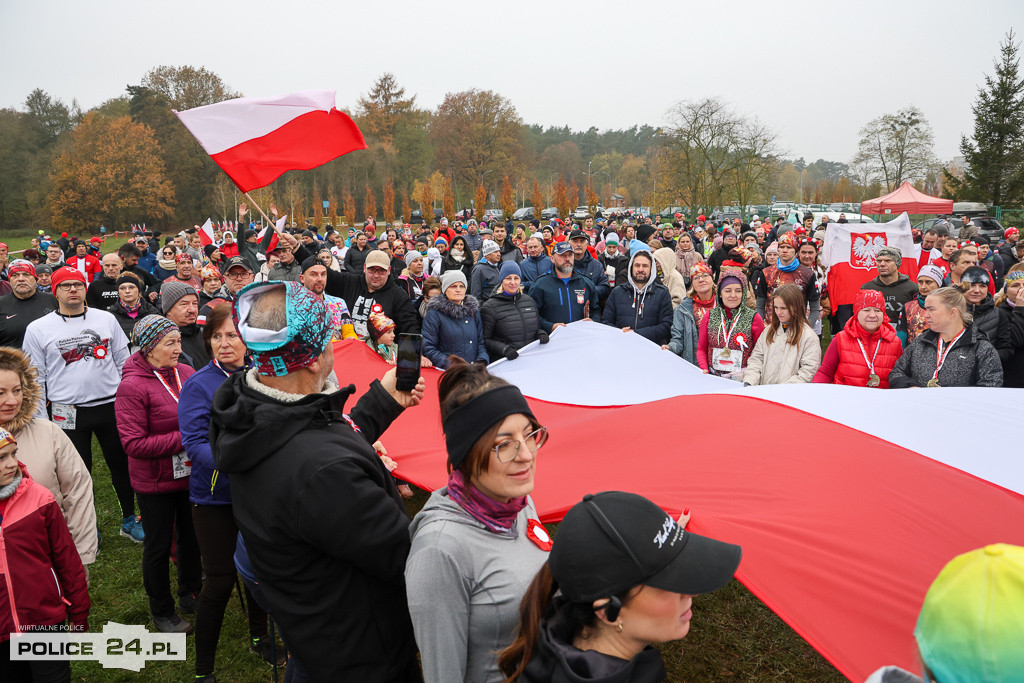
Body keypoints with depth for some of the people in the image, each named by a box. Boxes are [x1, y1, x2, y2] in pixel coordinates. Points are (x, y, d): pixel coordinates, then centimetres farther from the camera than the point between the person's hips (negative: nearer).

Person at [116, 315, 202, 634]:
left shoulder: (186, 372, -5)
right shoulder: (132, 386, -19)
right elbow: (133, 443, -22)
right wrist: (183, 439, -25)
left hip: (190, 474, 5)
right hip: (155, 482, -5)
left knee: (192, 536, 21)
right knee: (158, 546, 13)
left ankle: (190, 594, 44)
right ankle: (161, 611, 34)